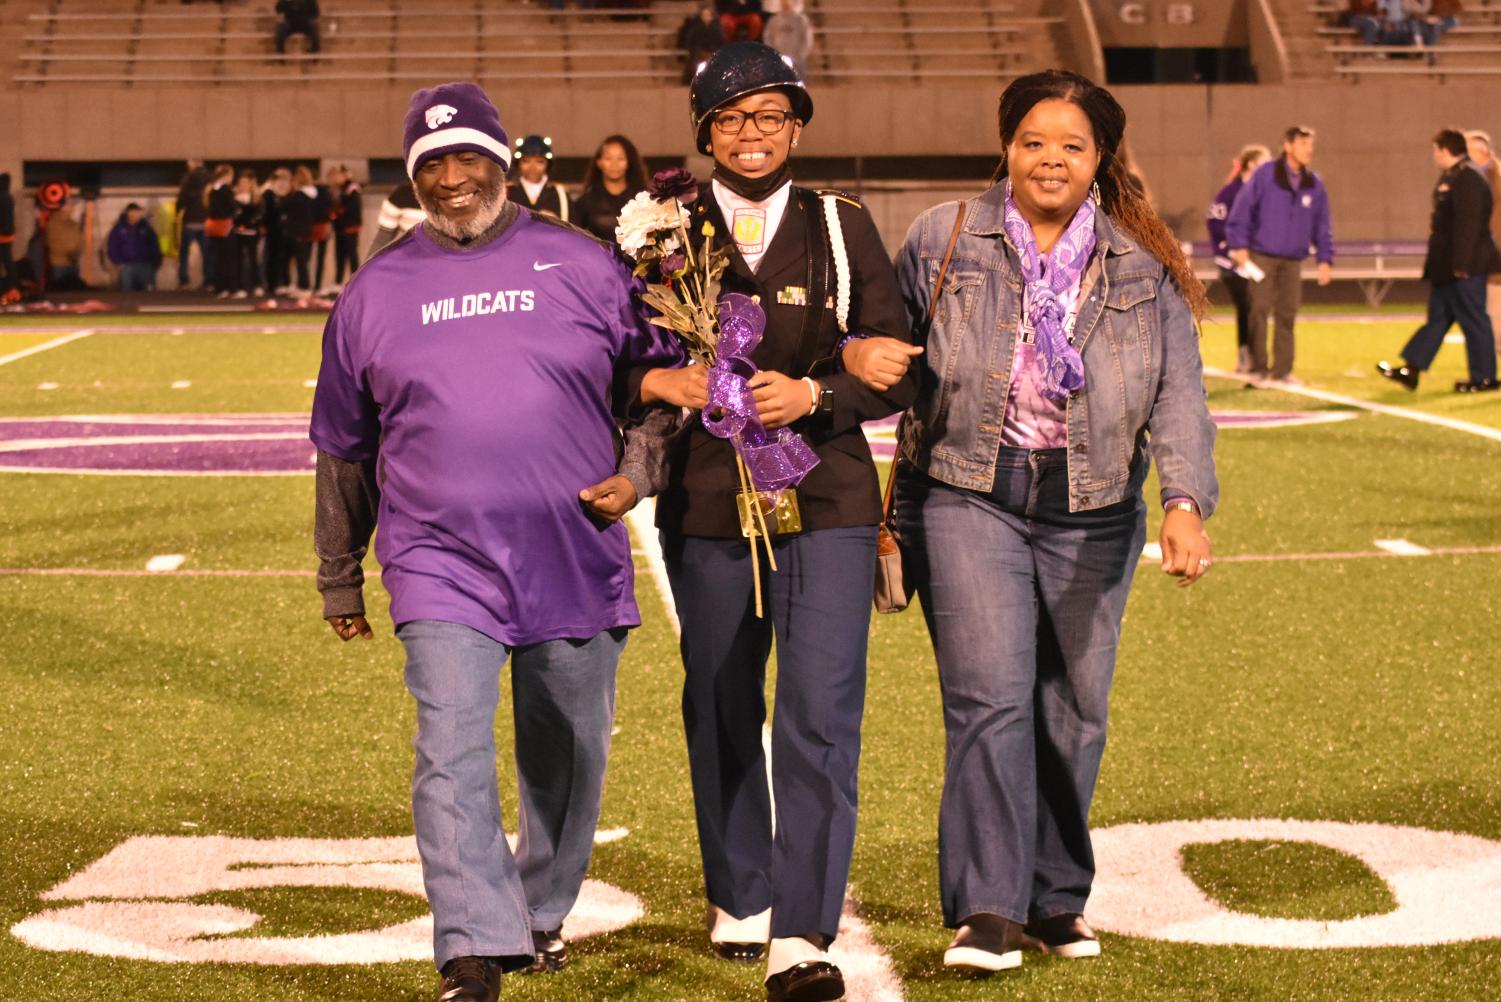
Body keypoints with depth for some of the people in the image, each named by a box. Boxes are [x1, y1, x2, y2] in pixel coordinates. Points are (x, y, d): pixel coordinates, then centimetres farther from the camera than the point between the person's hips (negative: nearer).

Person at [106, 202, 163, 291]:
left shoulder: (145, 227, 8)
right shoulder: (119, 228, 3)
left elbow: (154, 247, 12)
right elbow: (111, 247, 5)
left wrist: (156, 263, 5)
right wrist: (117, 263, -3)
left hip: (145, 266, 1)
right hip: (127, 266, -1)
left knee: (149, 292, -4)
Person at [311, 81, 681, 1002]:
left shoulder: (582, 265, 4)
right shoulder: (377, 291, 8)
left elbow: (656, 373, 13)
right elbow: (344, 448, 16)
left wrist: (638, 471, -4)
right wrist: (340, 575, 20)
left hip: (576, 563, 1)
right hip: (441, 567, -1)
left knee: (567, 762, 11)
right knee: (453, 753, -16)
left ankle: (541, 915, 32)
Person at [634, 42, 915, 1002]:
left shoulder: (843, 227, 4)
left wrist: (814, 394, -15)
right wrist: (663, 381, -15)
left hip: (826, 500, -1)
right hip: (708, 506, 1)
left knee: (821, 716, -11)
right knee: (722, 713, 12)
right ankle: (738, 901, 32)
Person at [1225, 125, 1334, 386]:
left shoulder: (1315, 184, 7)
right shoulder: (1264, 175, -5)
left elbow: (1322, 226, 12)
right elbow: (1242, 209, -5)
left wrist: (1325, 259, 6)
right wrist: (1239, 245, -10)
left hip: (1292, 260, 4)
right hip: (1262, 256, -4)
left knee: (1287, 314, 3)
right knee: (1259, 310, -6)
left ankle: (1282, 369, 10)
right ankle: (1258, 368, 1)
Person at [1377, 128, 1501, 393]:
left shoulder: (1467, 178, -19)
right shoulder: (1452, 177, 14)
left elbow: (1468, 224, -24)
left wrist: (1461, 264, -24)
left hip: (1465, 267, -10)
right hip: (1447, 267, 10)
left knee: (1473, 320, -2)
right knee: (1438, 318, 12)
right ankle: (1411, 370, 15)